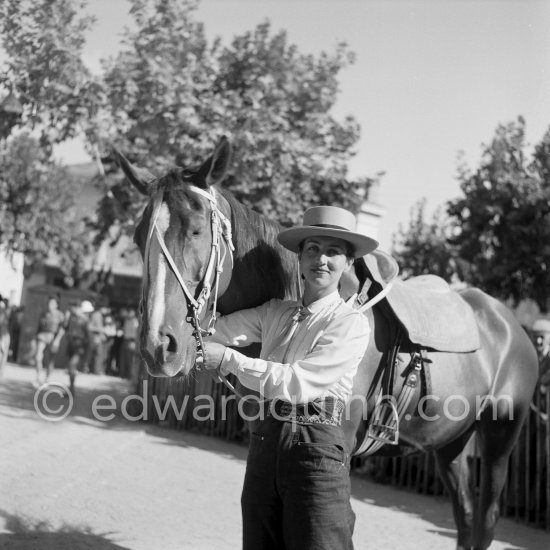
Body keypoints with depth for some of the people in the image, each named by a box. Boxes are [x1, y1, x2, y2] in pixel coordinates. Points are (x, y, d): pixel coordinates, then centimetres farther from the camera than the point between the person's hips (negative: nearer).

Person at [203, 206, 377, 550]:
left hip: (318, 445, -5)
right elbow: (216, 328, 3)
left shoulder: (353, 324, -6)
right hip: (267, 441, 5)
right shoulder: (275, 312, 11)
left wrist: (228, 360, -16)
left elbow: (297, 382, -15)